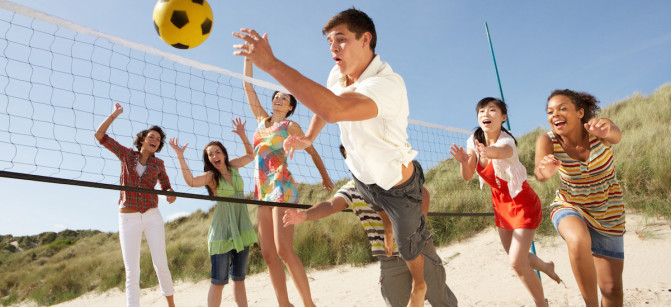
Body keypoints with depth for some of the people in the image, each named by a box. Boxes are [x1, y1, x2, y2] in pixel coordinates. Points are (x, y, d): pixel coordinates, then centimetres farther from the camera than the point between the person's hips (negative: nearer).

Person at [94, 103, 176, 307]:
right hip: (128, 219, 0)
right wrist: (114, 114, -1)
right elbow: (99, 135, 6)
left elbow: (165, 186, 18)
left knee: (161, 265, -4)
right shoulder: (127, 154, 6)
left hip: (152, 217, 1)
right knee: (132, 272, -4)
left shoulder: (158, 164, 6)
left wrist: (170, 195, -5)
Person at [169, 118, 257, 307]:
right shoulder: (210, 176, -6)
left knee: (239, 278, 11)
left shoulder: (232, 166, 7)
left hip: (242, 228, 5)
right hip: (222, 230, -4)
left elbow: (250, 155, 23)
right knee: (219, 280, -6)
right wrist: (180, 156, -28)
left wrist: (242, 135, 11)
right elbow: (191, 181, -27)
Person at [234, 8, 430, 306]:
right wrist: (309, 137, 6)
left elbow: (332, 109, -57)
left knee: (409, 246, 17)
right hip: (361, 175, 6)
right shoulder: (339, 74, -12)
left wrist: (271, 63, -57)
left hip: (397, 185, -5)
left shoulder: (388, 83, -39)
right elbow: (325, 104, 14)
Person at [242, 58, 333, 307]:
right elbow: (247, 86, 20)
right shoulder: (262, 120, 19)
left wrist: (325, 177, 21)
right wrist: (248, 56, 19)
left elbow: (312, 151, 15)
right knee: (268, 253, 1)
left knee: (284, 250, -18)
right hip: (262, 190, 6)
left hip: (281, 186, -6)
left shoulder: (290, 126, 6)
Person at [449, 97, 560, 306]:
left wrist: (491, 152, -76)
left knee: (516, 262, -13)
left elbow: (503, 151, -53)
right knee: (516, 258, 18)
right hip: (500, 204, 6)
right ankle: (545, 266, 50)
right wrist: (463, 161, -37)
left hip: (522, 203, -6)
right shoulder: (474, 142, -9)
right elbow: (467, 176, -15)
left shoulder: (506, 141, -27)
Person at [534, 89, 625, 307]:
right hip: (569, 207, -1)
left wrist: (606, 131, -67)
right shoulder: (548, 141, -17)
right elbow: (539, 175, -35)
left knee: (612, 289, 4)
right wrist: (544, 170, -59)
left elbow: (615, 136, -43)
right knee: (578, 240, -36)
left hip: (606, 214, 1)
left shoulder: (597, 130, -19)